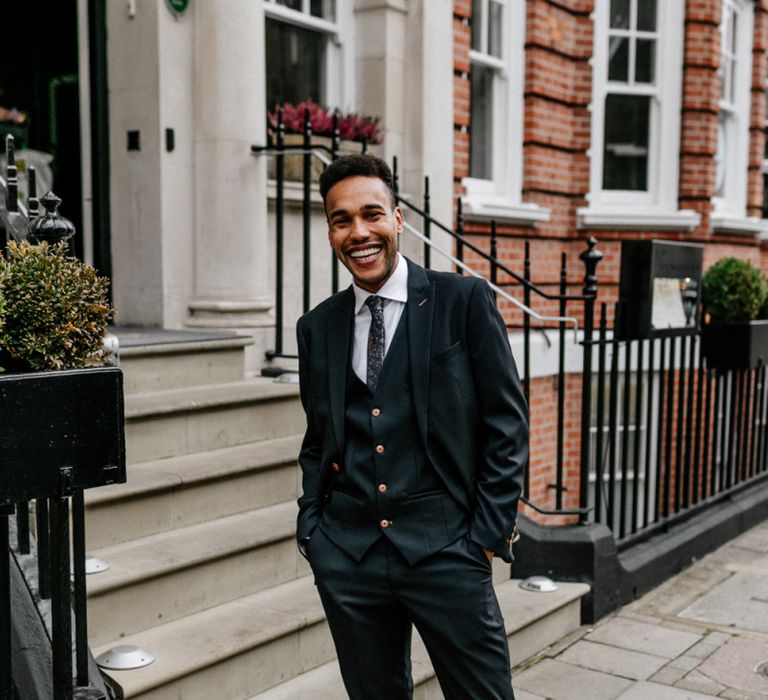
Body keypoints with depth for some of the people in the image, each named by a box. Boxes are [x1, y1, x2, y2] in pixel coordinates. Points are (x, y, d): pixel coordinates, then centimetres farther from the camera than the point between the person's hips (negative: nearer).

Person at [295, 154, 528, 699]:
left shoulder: (465, 301, -3)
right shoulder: (317, 326, 9)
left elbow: (507, 424, -2)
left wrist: (489, 532, -6)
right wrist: (311, 525, 5)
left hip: (446, 550, -3)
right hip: (346, 556, 4)